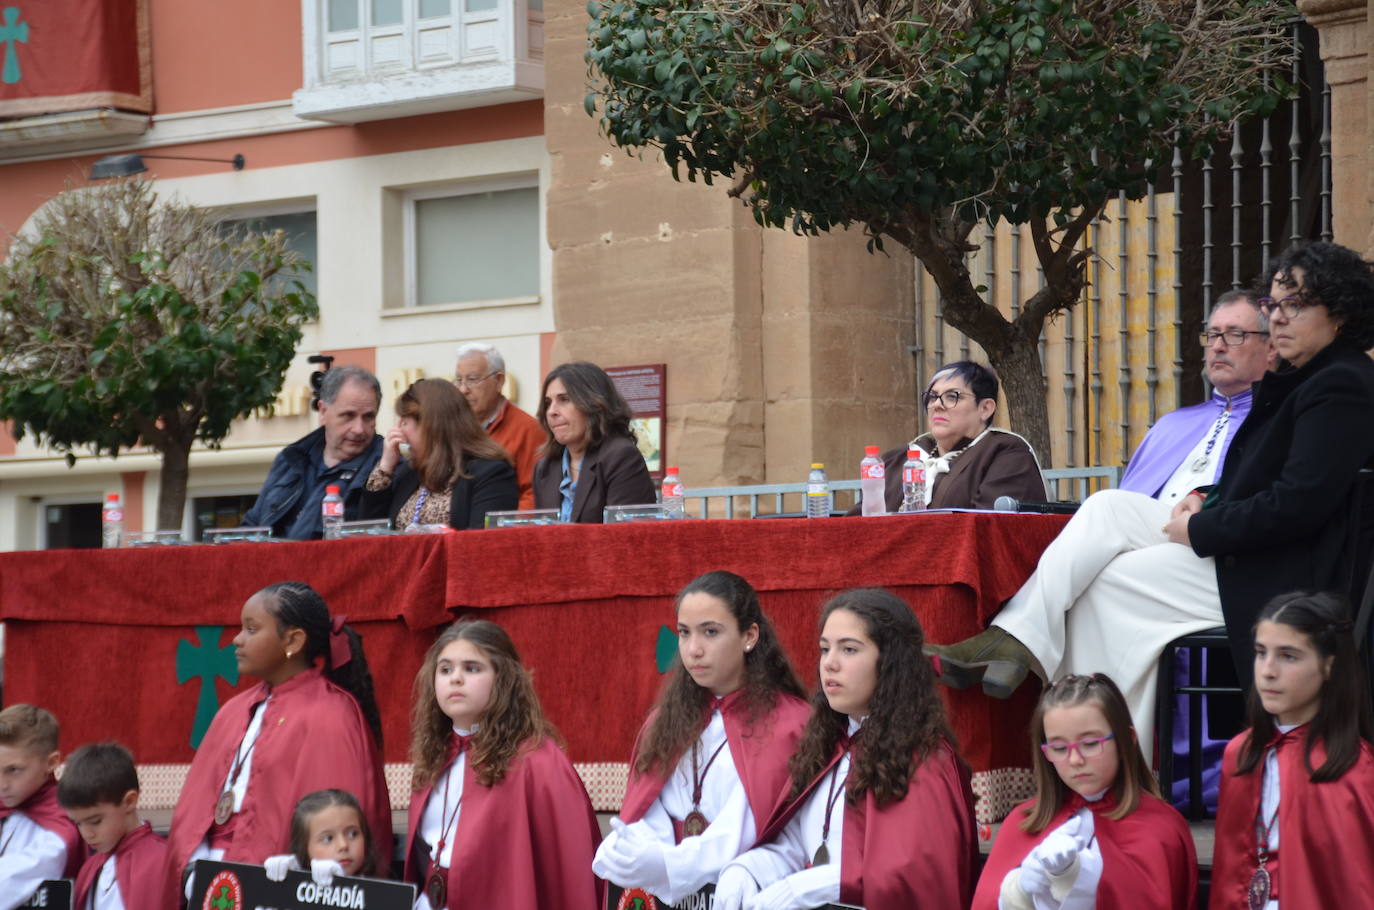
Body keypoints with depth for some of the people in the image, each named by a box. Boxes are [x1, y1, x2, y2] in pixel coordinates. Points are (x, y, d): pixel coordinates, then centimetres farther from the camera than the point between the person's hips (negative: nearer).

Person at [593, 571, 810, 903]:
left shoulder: (788, 725, -3)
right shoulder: (666, 721, 13)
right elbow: (647, 821, 6)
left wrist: (666, 864, -24)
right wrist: (621, 854, -16)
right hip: (663, 895, 3)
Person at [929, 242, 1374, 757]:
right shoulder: (1296, 382, 18)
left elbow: (1298, 504, -23)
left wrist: (1199, 530, -14)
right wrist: (1205, 502, 4)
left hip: (1289, 579, -10)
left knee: (1110, 582, -11)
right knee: (1109, 508, -3)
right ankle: (1015, 639, -12)